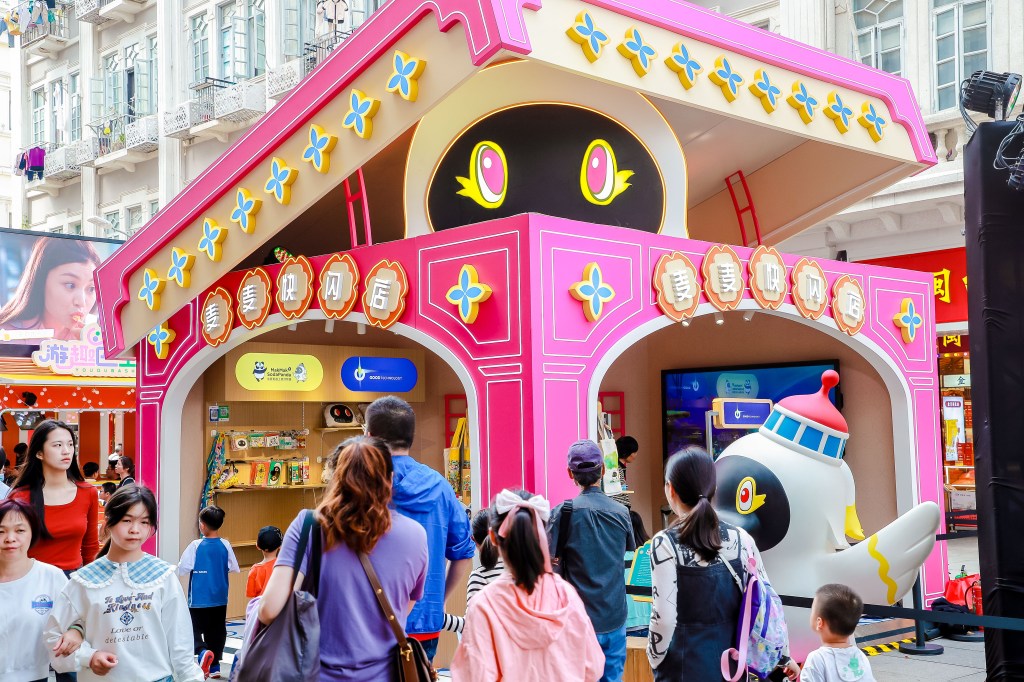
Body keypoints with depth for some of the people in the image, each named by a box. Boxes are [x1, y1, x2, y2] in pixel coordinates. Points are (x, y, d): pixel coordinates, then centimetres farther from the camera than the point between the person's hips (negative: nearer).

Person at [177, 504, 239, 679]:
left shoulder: (196, 546, -12)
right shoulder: (225, 546, -3)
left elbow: (182, 569, -9)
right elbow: (235, 569, 4)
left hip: (199, 599, -4)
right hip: (219, 598, 4)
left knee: (195, 630, 3)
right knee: (217, 631, 13)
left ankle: (203, 651, -24)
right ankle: (215, 666, 17)